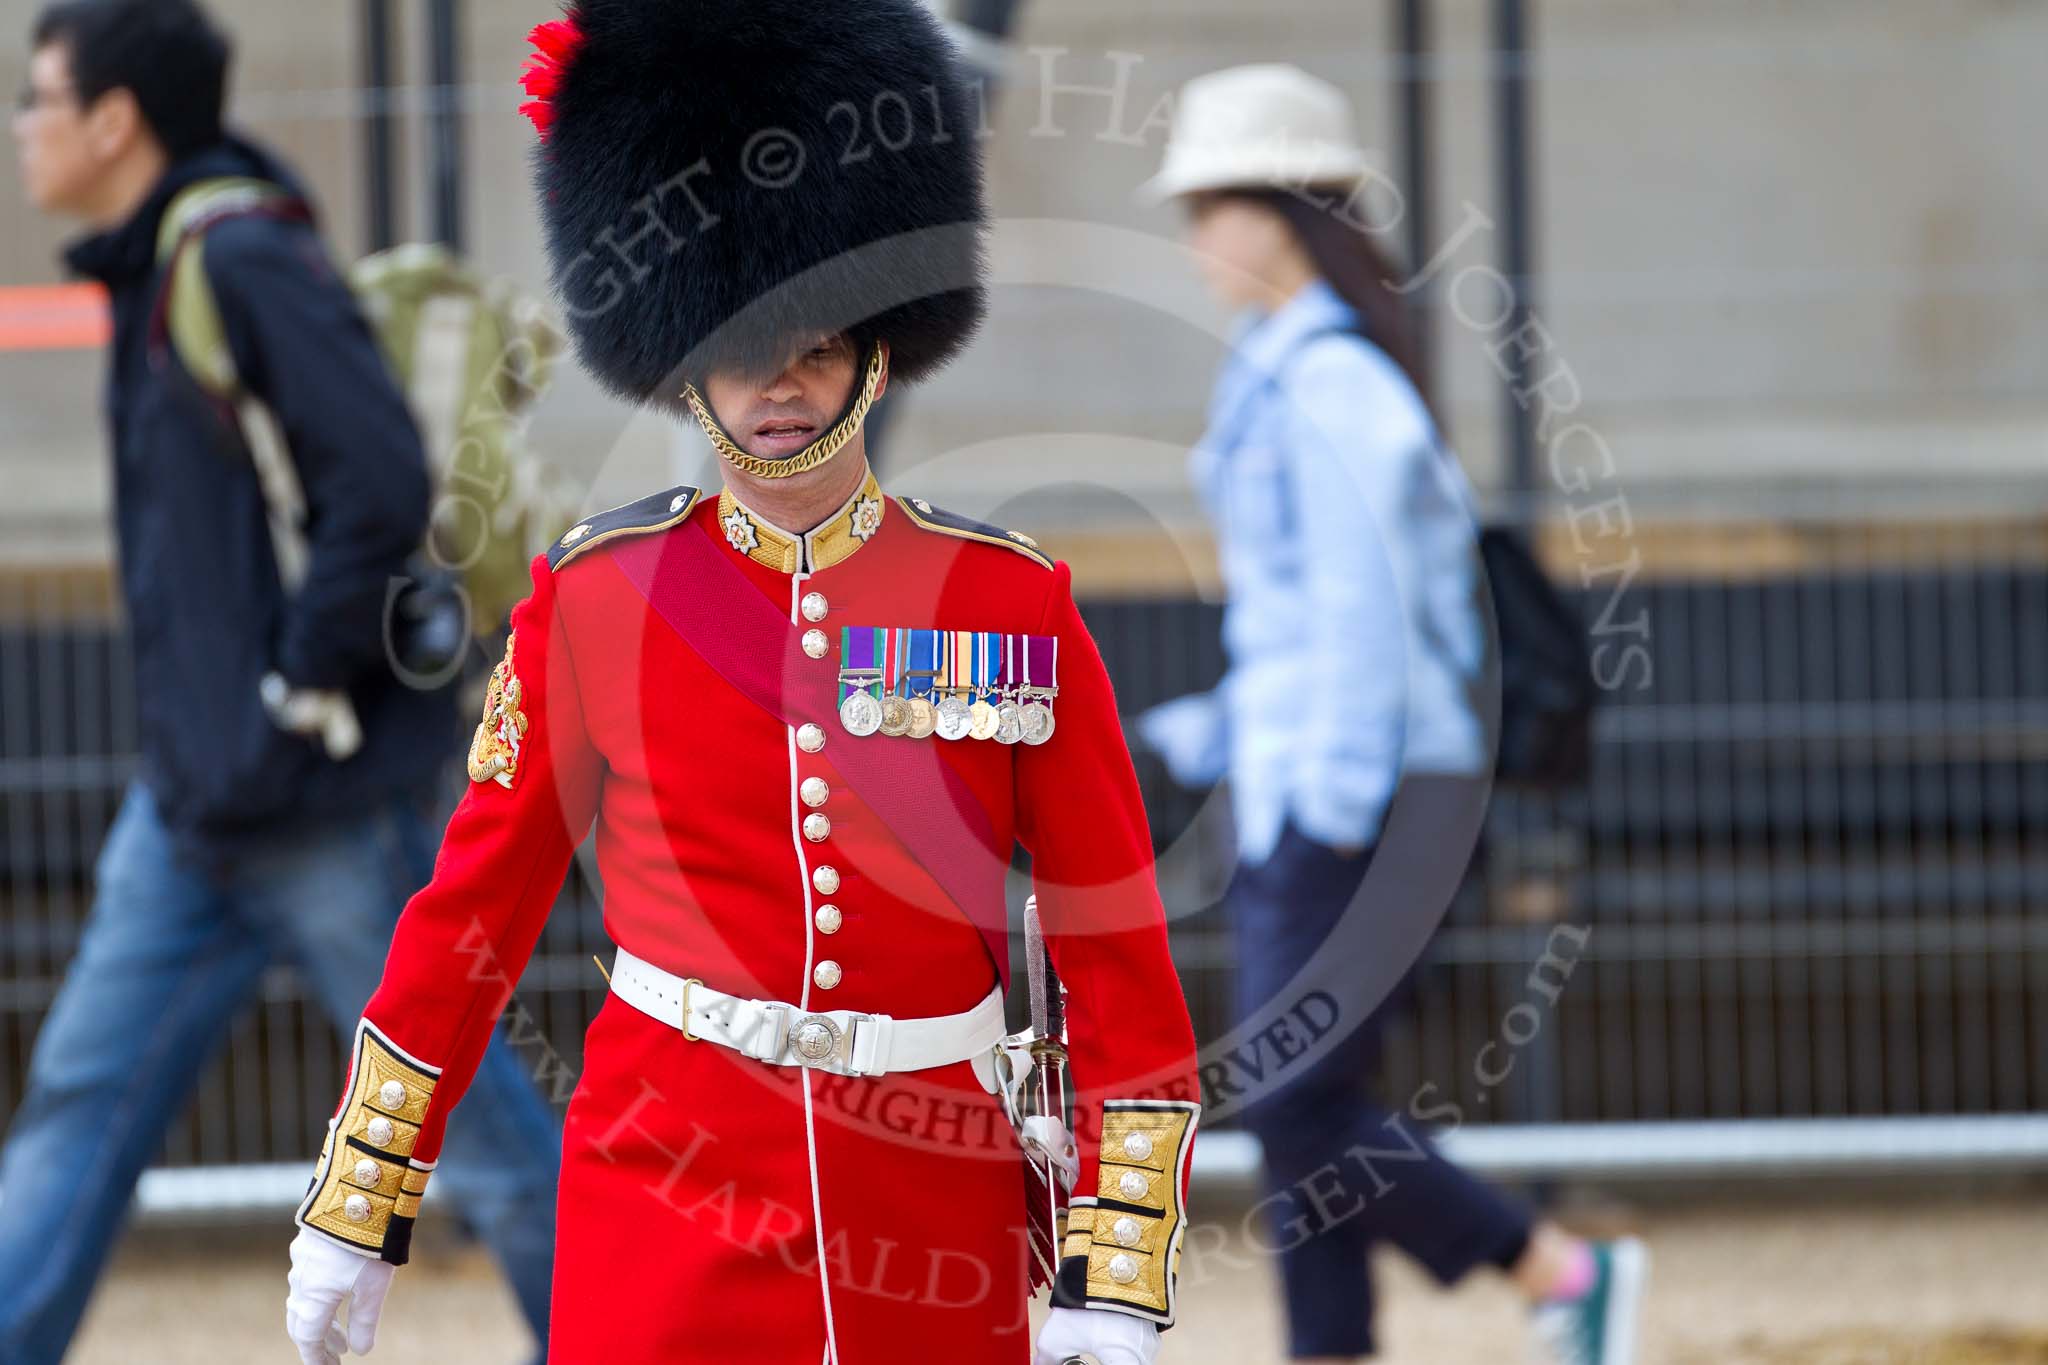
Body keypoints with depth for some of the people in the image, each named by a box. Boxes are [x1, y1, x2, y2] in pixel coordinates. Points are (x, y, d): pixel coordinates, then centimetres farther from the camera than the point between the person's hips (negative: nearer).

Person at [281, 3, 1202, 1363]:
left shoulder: (1017, 603, 0)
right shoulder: (597, 593, 1)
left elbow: (1121, 958, 1)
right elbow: (474, 908, 7)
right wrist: (354, 1217, 7)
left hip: (936, 1205, 1)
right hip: (665, 1199, -1)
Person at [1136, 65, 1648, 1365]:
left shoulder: (1325, 379, -14)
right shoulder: (1325, 368, 16)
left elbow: (1363, 603, -19)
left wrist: (1337, 804, -20)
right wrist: (1216, 732, 22)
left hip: (1357, 797, -10)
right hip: (1315, 779, 10)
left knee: (1302, 1112, -9)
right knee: (1302, 1111, 7)